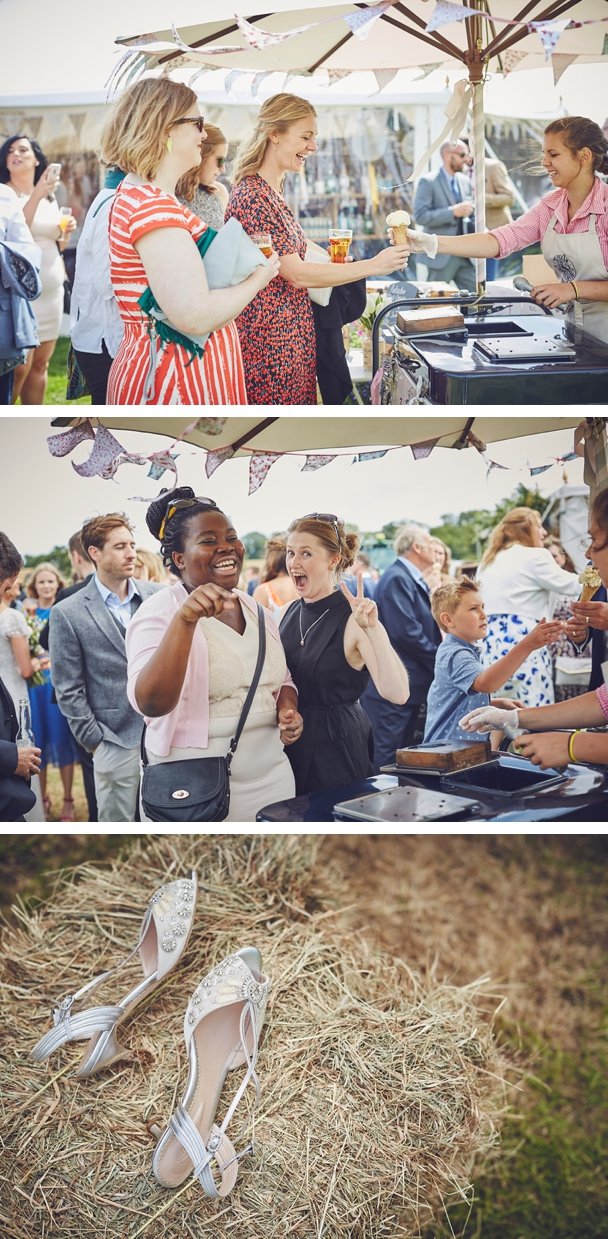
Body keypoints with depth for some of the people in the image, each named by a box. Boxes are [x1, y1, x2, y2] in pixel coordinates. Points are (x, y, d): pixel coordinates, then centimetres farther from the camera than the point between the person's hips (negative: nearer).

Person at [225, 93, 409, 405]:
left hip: (291, 338, 10)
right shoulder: (252, 195, -17)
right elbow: (297, 274, -20)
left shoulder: (273, 191, 14)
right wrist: (373, 265, -17)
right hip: (270, 342, -10)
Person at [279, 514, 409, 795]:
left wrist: (373, 629, -36)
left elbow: (397, 694, -30)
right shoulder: (291, 611, 3)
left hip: (335, 750, -6)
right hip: (290, 747, 6)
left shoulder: (354, 620, -16)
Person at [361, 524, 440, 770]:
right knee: (386, 758, -6)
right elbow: (406, 631, -22)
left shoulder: (414, 580, 17)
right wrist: (439, 662, -13)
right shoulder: (397, 579, -15)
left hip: (411, 683, 10)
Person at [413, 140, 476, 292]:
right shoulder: (428, 182, -8)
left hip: (465, 252, 6)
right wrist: (453, 212, -24)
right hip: (442, 255, -6)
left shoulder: (465, 181, 12)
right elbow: (420, 216, -18)